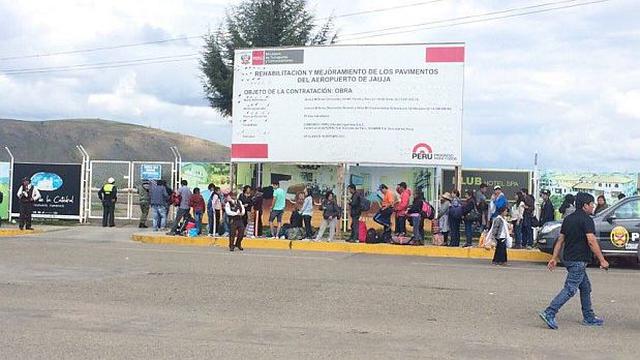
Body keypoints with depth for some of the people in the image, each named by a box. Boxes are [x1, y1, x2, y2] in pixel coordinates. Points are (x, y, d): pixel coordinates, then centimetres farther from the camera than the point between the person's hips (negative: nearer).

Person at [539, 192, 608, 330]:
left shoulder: (568, 218, 13)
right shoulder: (587, 220, -12)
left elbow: (560, 240, 13)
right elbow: (591, 242, -20)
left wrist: (554, 258, 15)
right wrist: (602, 260, -16)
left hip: (568, 259, 9)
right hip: (578, 260, -9)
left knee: (586, 287, 18)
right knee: (570, 289, -9)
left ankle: (589, 318, 23)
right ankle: (549, 313, -16)